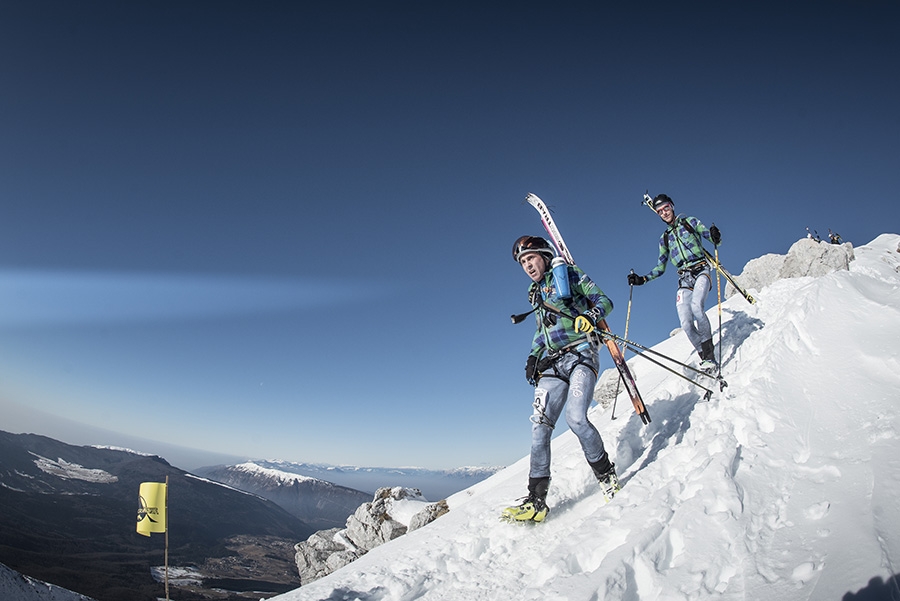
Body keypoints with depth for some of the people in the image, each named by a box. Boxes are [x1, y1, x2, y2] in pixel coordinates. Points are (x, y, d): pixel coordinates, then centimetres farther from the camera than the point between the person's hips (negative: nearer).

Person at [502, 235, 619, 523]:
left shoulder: (570, 275, 6)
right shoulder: (536, 293, 23)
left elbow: (605, 301, 1)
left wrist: (590, 316, -21)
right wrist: (533, 357, 16)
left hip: (581, 356, -5)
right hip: (553, 364, 6)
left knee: (576, 418, -23)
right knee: (540, 425, -9)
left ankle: (606, 475, 1)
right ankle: (536, 499, -6)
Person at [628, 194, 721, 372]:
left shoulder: (690, 222, 11)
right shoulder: (664, 238, 20)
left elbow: (713, 240, 5)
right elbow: (660, 268, 21)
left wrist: (715, 237, -19)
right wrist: (642, 279, 8)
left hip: (701, 271, -3)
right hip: (684, 280, 3)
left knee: (696, 305, -32)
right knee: (686, 323, -16)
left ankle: (709, 356, -25)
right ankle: (705, 357, -5)